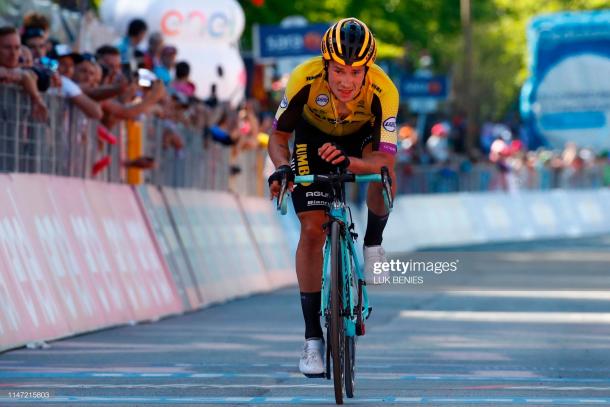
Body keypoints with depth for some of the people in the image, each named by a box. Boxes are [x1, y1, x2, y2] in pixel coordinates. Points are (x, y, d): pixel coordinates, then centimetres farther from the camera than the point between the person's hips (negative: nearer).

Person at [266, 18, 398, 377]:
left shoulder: (383, 91, -35)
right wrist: (283, 167, -40)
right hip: (314, 136, 0)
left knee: (384, 172, -34)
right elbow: (279, 135, -20)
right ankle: (313, 335, -4)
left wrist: (348, 162, -57)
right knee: (312, 229, -11)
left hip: (362, 136, 0)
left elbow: (385, 160, -37)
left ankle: (373, 241, -3)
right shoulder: (304, 81, -34)